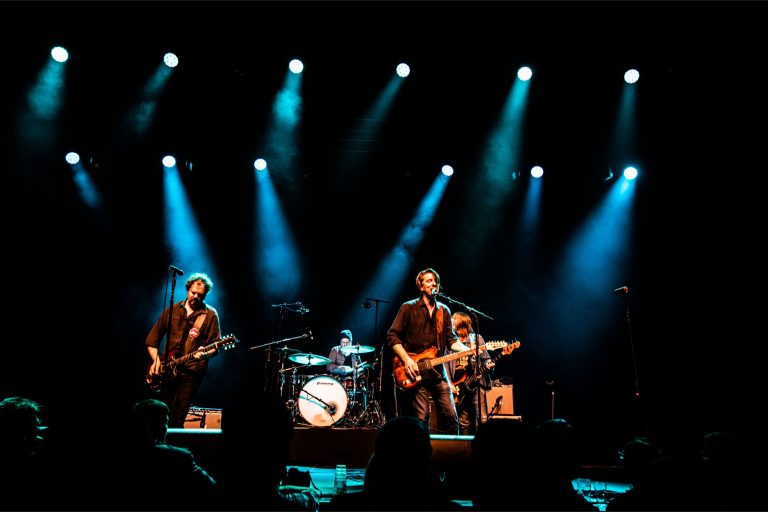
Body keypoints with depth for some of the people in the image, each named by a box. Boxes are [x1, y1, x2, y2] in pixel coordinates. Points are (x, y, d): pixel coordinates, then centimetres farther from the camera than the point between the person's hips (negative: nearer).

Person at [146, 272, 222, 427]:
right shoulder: (171, 310, 10)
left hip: (192, 371, -3)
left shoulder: (210, 314, 2)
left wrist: (205, 354, -21)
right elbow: (152, 339, 13)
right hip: (168, 369, 3)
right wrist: (156, 360, 0)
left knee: (178, 418, -7)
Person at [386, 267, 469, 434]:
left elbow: (451, 340, 12)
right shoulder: (408, 308, 1)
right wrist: (406, 360, -13)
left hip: (439, 372, 4)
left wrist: (469, 350, -7)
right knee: (421, 420, -6)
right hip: (415, 373, -4)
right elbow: (392, 336, -3)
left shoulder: (444, 310, 15)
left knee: (450, 417, 1)